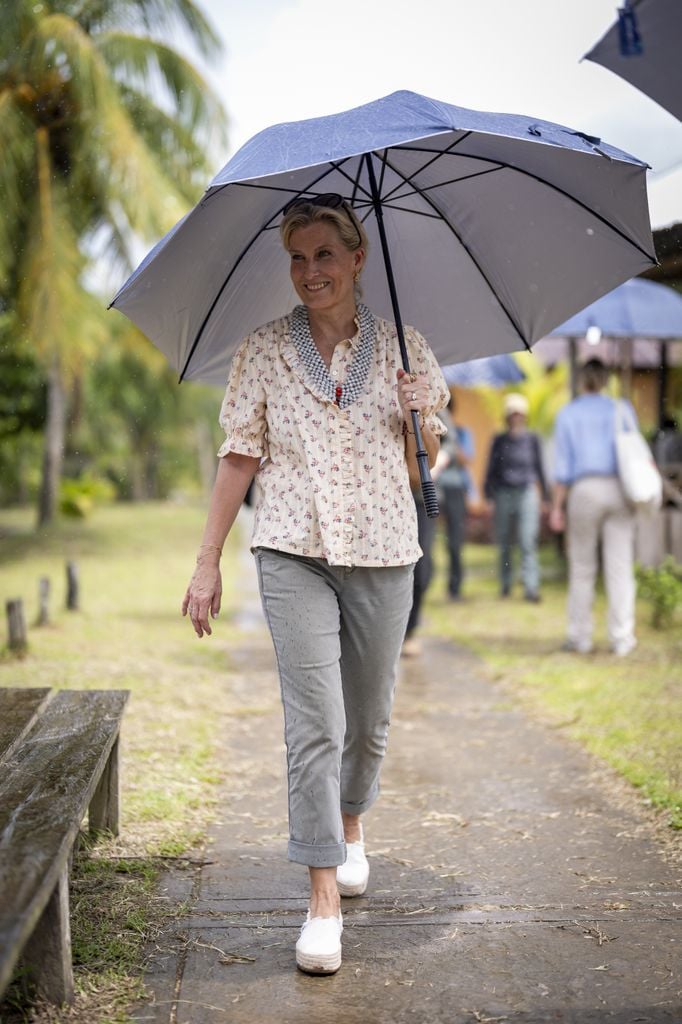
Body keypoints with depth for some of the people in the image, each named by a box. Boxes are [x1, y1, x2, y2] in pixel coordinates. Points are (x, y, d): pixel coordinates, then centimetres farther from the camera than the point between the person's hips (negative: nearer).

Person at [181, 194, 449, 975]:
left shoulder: (402, 346, 5)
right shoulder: (264, 351, 4)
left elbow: (421, 465, 6)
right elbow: (239, 456, 4)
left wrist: (422, 413, -15)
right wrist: (207, 563, 1)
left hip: (381, 550, 2)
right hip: (294, 551, -1)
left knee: (369, 718, 12)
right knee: (313, 721, -10)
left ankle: (351, 827, 41)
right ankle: (324, 895, -2)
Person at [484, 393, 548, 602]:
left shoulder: (531, 439, 8)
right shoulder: (499, 440, 8)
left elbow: (539, 467, 13)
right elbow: (491, 469, 11)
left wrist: (545, 496, 12)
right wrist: (488, 495, 5)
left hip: (527, 492, -1)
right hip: (503, 494, 1)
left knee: (528, 542, -11)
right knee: (504, 543, 6)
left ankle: (530, 587, -13)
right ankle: (505, 583, 18)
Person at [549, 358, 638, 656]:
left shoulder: (568, 414, 4)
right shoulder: (623, 410, 8)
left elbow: (563, 466, 0)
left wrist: (557, 506, 3)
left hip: (584, 490, -1)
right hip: (619, 490, 1)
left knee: (582, 568, 7)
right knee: (620, 567, 1)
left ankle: (580, 637, 9)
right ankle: (621, 638, 1)